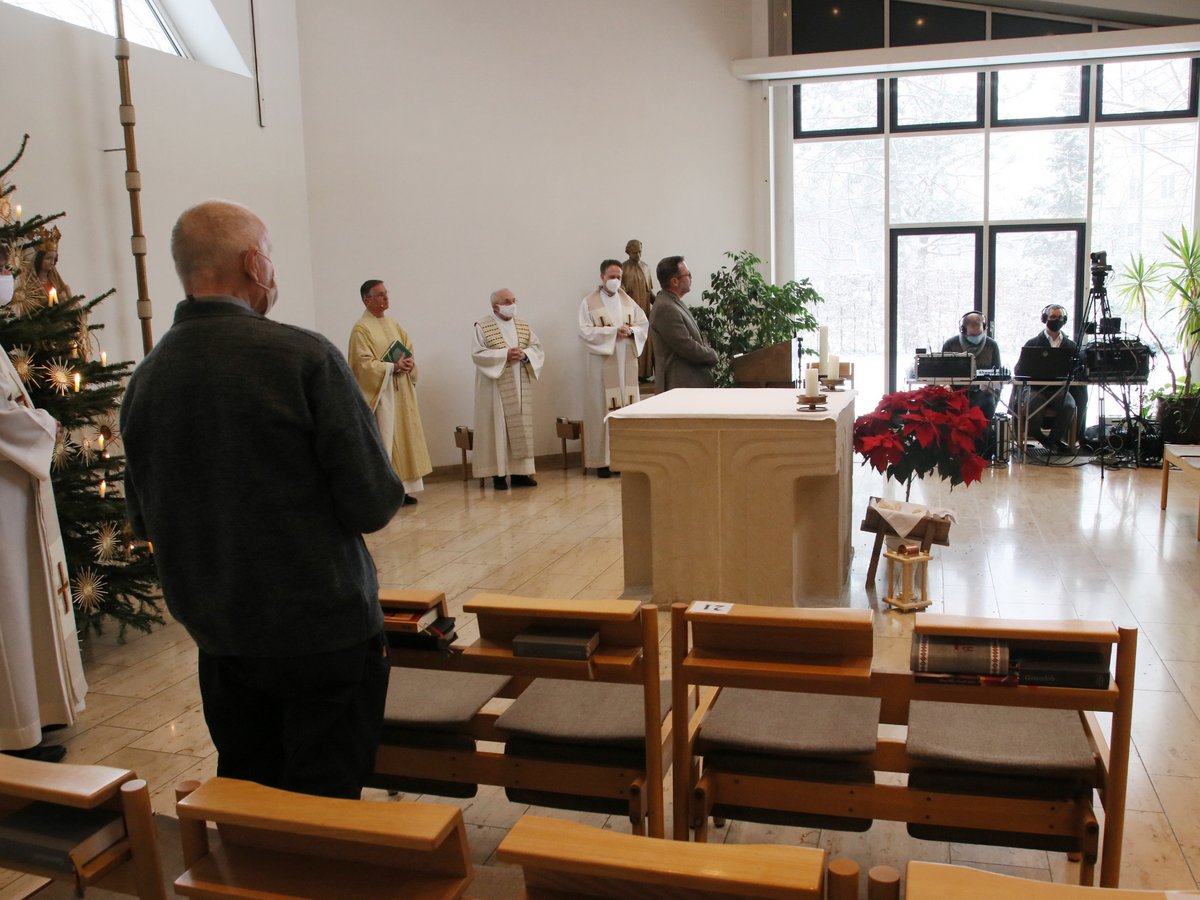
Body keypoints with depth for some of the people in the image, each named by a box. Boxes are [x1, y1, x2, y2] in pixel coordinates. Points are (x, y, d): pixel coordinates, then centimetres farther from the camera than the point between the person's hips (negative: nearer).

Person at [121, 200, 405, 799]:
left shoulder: (144, 379, -1)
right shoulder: (304, 357, -17)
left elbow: (143, 522, 8)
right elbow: (373, 503, -17)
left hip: (218, 637, 6)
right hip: (323, 630, -5)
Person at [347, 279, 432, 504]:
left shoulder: (393, 324, 15)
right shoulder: (361, 329, -8)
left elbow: (409, 350, 15)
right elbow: (364, 364, -16)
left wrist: (409, 363, -6)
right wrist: (393, 367, -21)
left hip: (401, 391, 8)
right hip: (379, 392, -8)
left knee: (404, 436, 8)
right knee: (383, 441, -7)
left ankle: (402, 488, 14)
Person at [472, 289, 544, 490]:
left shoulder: (523, 325, 11)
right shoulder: (482, 326, -4)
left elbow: (537, 348, 9)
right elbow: (477, 353, -12)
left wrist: (524, 354, -13)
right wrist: (504, 355, -19)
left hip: (521, 387, 5)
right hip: (496, 387, -5)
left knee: (521, 427, 5)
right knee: (498, 427, -3)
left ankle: (519, 472, 11)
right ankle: (499, 474, 3)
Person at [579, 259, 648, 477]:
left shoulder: (628, 301, 13)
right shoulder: (589, 302, 0)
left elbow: (644, 324, 11)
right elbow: (585, 331, -9)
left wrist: (631, 331, -11)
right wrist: (613, 331, -16)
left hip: (627, 362, 4)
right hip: (603, 363, -4)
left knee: (628, 405, 3)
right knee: (603, 408, -5)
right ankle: (603, 460, -2)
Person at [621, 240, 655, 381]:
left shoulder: (645, 267, 12)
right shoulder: (623, 268, -3)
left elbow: (650, 290, 15)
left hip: (645, 309, 5)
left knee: (646, 341, 3)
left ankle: (644, 372, 8)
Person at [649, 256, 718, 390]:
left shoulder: (674, 303, 16)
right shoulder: (665, 308, -18)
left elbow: (694, 339, 22)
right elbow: (686, 347, -20)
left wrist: (708, 352, 3)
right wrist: (713, 356, -6)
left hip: (694, 381, 10)